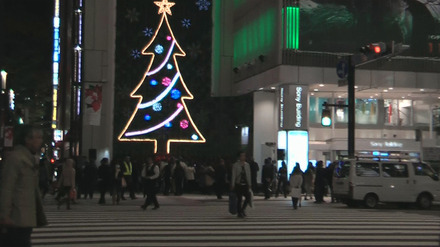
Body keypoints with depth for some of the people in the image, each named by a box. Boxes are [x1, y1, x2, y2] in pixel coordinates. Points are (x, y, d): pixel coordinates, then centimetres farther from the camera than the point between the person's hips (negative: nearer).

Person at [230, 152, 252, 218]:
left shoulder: (247, 165, 9)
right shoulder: (235, 165, -3)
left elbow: (249, 175, 12)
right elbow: (233, 175, -3)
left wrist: (249, 184, 9)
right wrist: (232, 185, -6)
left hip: (245, 184, 4)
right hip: (238, 185, -4)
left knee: (248, 197, -6)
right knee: (239, 199, -2)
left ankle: (243, 209, 18)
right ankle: (239, 213, 12)